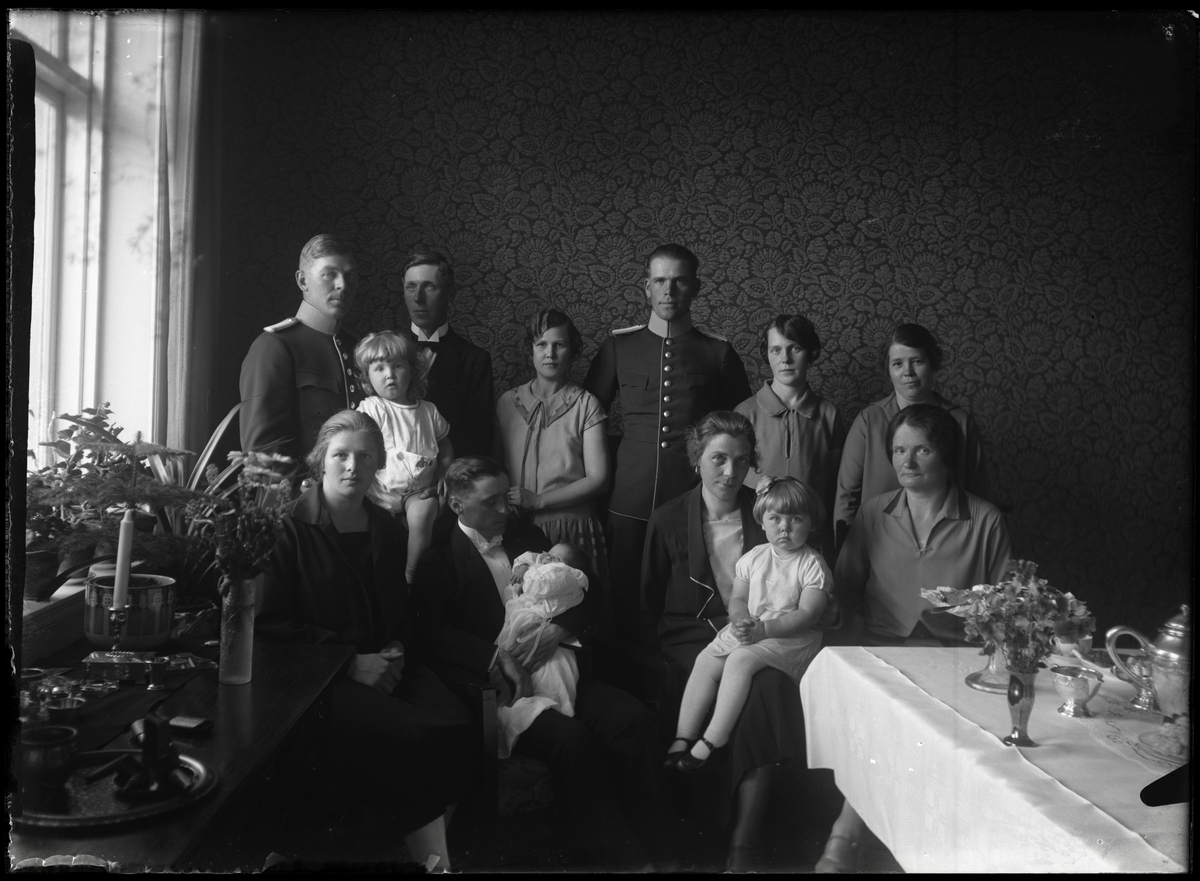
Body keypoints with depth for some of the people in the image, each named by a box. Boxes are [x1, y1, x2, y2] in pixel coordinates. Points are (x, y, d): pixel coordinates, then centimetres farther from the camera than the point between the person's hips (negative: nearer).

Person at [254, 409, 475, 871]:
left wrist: (398, 654, 3)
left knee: (458, 726, -24)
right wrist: (349, 662, -13)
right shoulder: (292, 527, -3)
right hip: (323, 677, -5)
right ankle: (432, 853, -12)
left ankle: (434, 843, -9)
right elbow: (270, 624, -7)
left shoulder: (385, 528, 16)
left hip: (386, 666, 6)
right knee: (414, 736, -29)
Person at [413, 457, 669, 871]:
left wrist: (558, 630, -5)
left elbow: (582, 596, 16)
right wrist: (496, 658, -22)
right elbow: (434, 632, -10)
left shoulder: (527, 535, 18)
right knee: (570, 739, -32)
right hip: (500, 683, -5)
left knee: (635, 720, -21)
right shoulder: (438, 554, 2)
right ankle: (616, 856, -18)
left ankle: (647, 848, -10)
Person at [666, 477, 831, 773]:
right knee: (706, 660, -18)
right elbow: (737, 598, 12)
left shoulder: (812, 565, -5)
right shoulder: (754, 557, 11)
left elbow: (807, 614, -15)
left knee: (741, 660, -30)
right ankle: (683, 739, -15)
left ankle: (712, 743, -28)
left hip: (791, 637, -6)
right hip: (747, 631, 6)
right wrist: (741, 621, -12)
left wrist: (763, 629, -24)